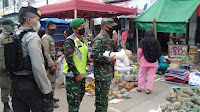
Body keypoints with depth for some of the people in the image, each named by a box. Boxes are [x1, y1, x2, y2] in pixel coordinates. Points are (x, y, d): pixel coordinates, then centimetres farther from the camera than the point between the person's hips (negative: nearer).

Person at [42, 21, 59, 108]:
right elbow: (46, 53, -21)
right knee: (50, 81, -5)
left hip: (53, 61, 10)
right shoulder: (45, 37, -15)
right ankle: (50, 100, 4)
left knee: (53, 80, 16)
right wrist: (51, 65, -23)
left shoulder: (50, 37, 16)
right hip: (49, 62, -10)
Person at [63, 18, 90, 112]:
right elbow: (69, 59, -21)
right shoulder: (70, 41, -15)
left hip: (81, 74, 9)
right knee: (74, 99, -3)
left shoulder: (82, 40, 12)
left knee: (80, 94, 20)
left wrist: (87, 64, 7)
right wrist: (76, 74, -20)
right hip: (73, 75, -9)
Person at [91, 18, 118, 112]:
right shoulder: (99, 39, -16)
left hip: (108, 72, 10)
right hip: (102, 73, -10)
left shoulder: (108, 38, 14)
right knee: (102, 97, 0)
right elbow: (94, 55, -26)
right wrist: (108, 60, -20)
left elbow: (113, 51, 21)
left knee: (105, 95, 19)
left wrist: (114, 42, 4)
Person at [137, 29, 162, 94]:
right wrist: (156, 58, 11)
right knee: (151, 75, 8)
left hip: (144, 60, 0)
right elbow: (159, 51, -3)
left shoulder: (143, 41, -9)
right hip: (153, 61, 1)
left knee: (142, 74, 15)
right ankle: (148, 89, 13)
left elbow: (140, 51, -14)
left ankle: (139, 87, 25)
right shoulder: (156, 41, -4)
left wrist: (140, 56, 5)